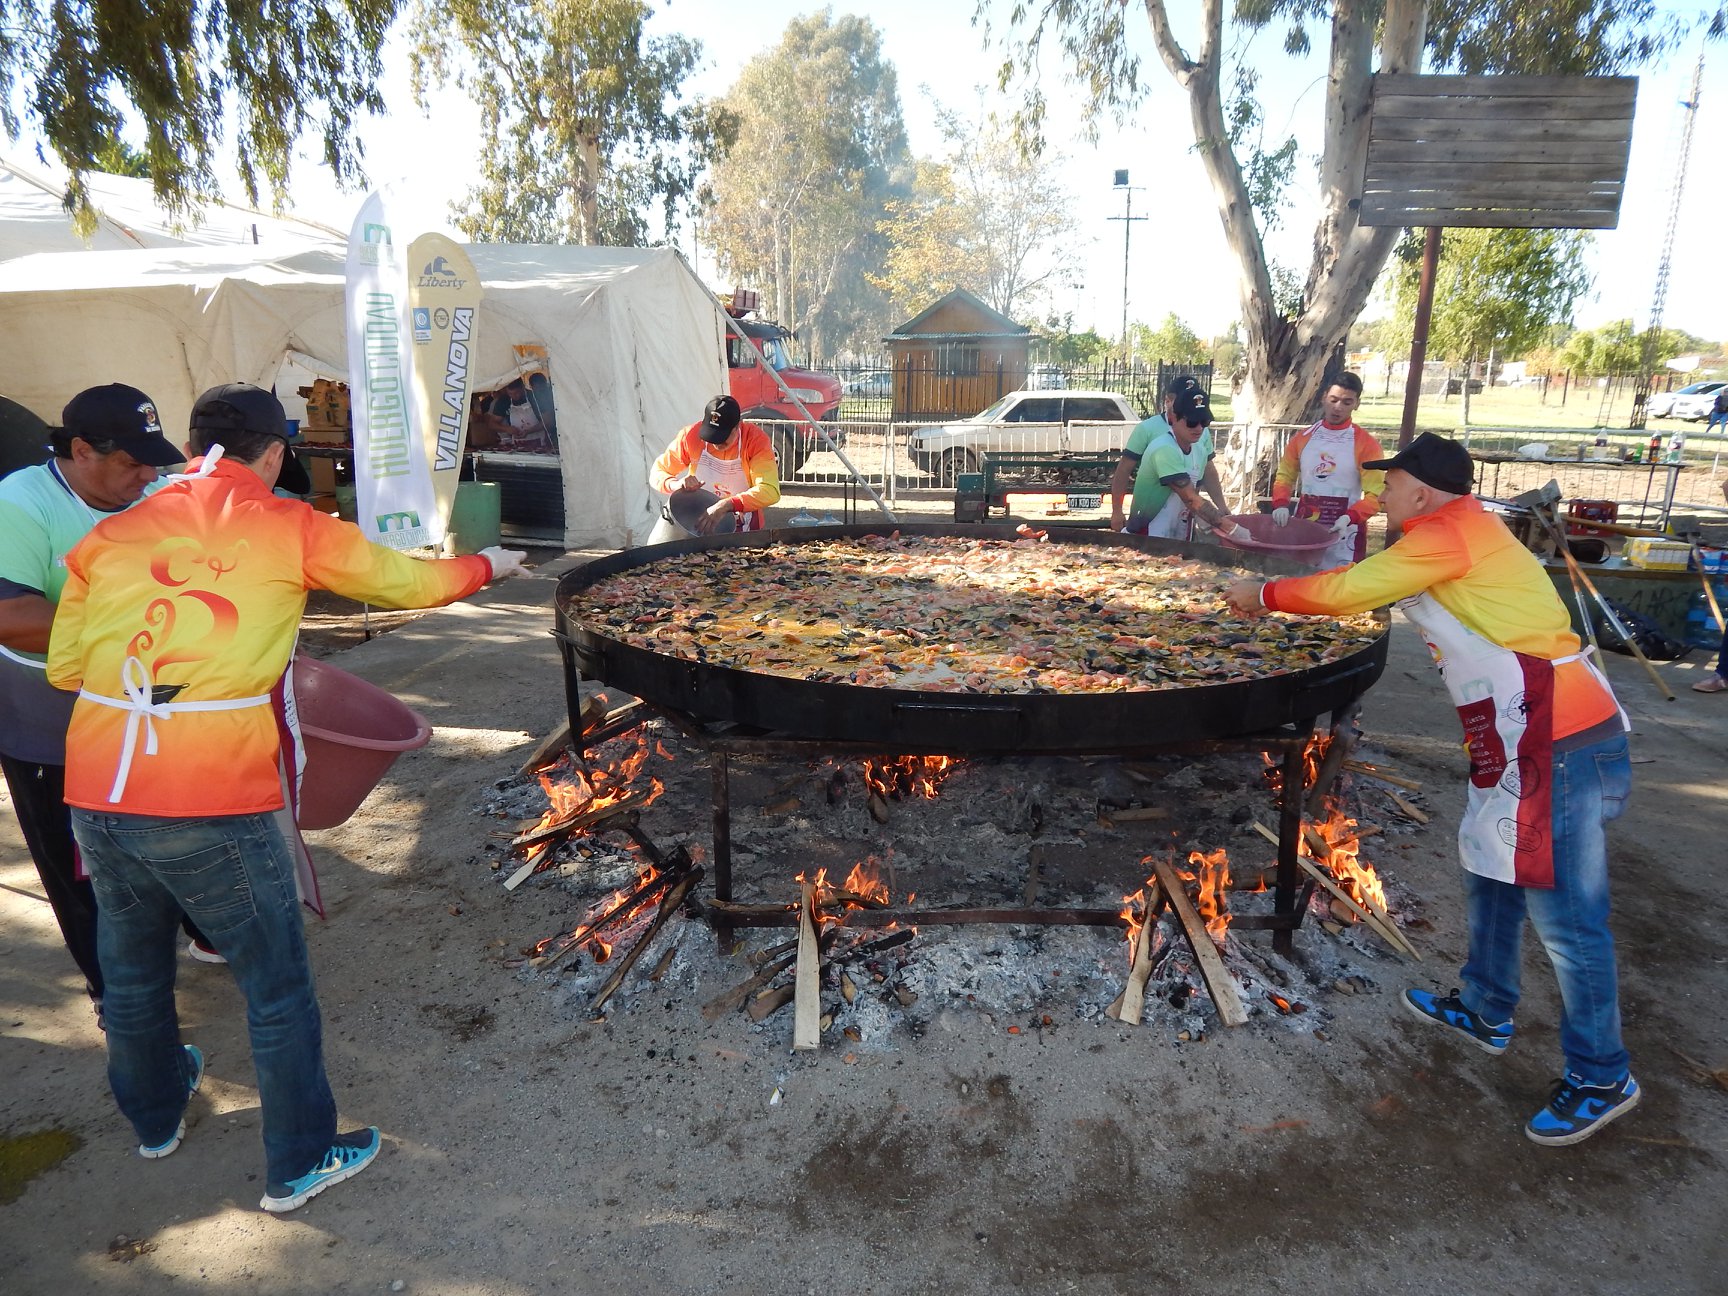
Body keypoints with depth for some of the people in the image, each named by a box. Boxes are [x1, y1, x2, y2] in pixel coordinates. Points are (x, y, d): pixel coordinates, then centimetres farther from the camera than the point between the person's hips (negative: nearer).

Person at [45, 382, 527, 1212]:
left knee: (131, 973, 27)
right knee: (277, 988, 13)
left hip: (96, 801, 5)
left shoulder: (111, 535, 8)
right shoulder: (289, 528, -1)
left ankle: (155, 1116, 52)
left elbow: (63, 667, 10)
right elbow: (407, 582, 9)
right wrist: (486, 565, 27)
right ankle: (298, 1165, 28)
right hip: (212, 807, -5)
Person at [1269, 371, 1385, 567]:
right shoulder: (1302, 439, 6)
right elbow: (1285, 476, 12)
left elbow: (1376, 494, -11)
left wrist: (1349, 518, -28)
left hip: (1343, 531, -3)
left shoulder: (1367, 444, -6)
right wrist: (1281, 505, -9)